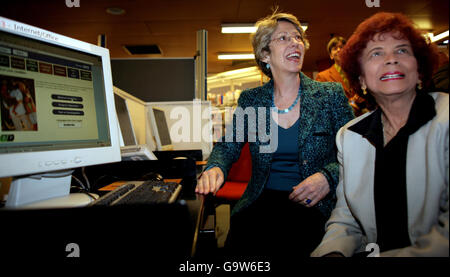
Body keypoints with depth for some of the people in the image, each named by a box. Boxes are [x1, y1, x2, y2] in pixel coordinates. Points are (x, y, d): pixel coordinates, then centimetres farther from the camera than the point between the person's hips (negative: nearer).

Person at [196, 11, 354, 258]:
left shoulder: (331, 95, 4)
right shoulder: (250, 99, 8)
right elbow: (227, 146, 9)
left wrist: (328, 177, -17)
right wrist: (215, 168, -14)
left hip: (313, 205, -1)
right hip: (261, 200, 2)